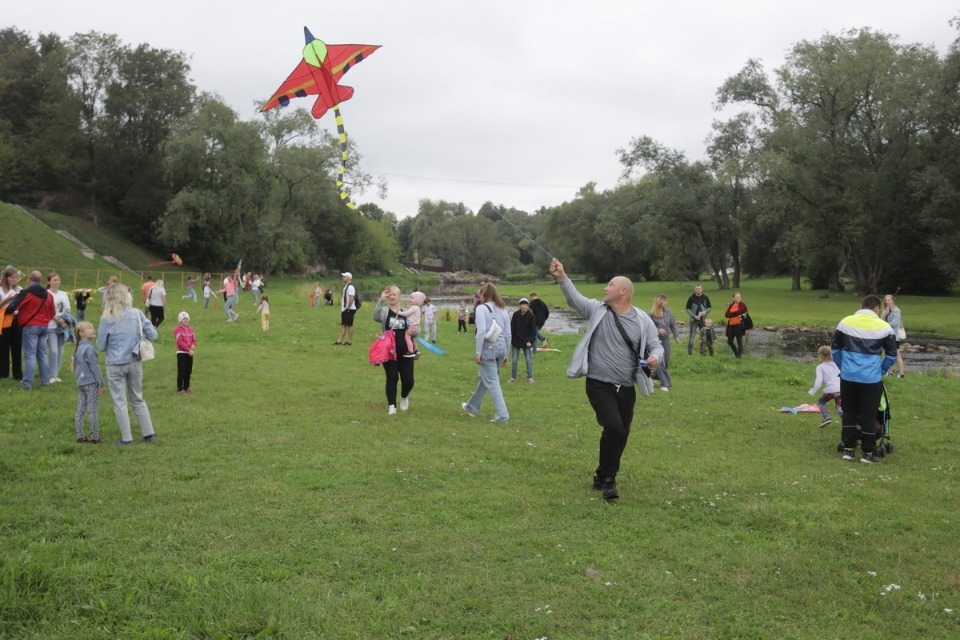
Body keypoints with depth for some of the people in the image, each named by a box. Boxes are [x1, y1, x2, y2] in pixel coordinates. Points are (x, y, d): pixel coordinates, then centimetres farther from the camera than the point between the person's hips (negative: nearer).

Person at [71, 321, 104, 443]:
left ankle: (80, 436, 13)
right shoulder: (89, 348, -15)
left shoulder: (78, 348, 13)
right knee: (93, 410, -3)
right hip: (91, 383, -9)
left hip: (80, 383, 9)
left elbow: (75, 366, 20)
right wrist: (101, 383, -11)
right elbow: (94, 367, -16)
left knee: (80, 410, 9)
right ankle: (95, 437, 0)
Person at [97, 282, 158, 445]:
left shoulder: (106, 319, -11)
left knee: (120, 402, 8)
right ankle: (148, 434, 21)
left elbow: (101, 346, -4)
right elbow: (152, 335, -1)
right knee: (138, 399, 18)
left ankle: (126, 439, 11)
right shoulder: (137, 314, -5)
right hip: (135, 363, 3)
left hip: (116, 365, -3)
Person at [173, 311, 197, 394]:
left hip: (190, 353, 6)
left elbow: (194, 339, 12)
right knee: (181, 371, -4)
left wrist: (193, 345, -12)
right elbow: (180, 341, -15)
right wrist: (189, 350, -20)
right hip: (181, 353, -6)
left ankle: (186, 387, 21)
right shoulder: (177, 329, -8)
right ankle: (180, 388, 3)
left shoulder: (190, 329, 13)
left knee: (188, 371, 11)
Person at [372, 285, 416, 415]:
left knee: (408, 379, 0)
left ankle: (404, 397, 31)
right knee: (392, 378, 1)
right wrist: (380, 300, -35)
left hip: (405, 352, 2)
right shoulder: (384, 311, -1)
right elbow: (376, 317, -24)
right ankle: (392, 405, 13)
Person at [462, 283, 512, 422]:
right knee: (484, 378, 21)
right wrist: (506, 353, 18)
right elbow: (508, 334, 11)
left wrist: (478, 352, -13)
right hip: (501, 347, 7)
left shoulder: (481, 308, -6)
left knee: (492, 382, 0)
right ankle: (472, 407, 35)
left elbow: (482, 331, -17)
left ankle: (502, 415, -4)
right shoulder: (502, 309, 12)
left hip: (488, 347, -7)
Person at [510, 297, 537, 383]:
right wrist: (511, 339, -4)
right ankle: (513, 377, 15)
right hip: (516, 341, 1)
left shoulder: (531, 316, -6)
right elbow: (512, 328, 1)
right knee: (514, 360, 5)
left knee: (529, 360, 2)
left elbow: (533, 330, -4)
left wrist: (530, 341, -13)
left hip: (526, 341, -1)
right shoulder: (516, 314, -3)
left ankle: (530, 377, 10)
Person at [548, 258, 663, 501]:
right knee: (614, 428, -19)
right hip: (600, 385, -3)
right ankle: (607, 478, -1)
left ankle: (604, 477, 32)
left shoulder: (642, 319, 1)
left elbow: (656, 344, 3)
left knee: (622, 434, 12)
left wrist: (655, 357, -19)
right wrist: (562, 277, -26)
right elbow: (575, 298, -11)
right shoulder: (596, 310, -1)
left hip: (626, 388, 3)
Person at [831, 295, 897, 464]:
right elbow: (892, 355, 4)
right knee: (868, 416, 6)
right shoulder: (884, 327, -2)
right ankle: (867, 453, 11)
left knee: (849, 414, 13)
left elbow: (835, 349, 11)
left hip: (848, 377, 2)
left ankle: (848, 450, 15)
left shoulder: (845, 322, 3)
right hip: (871, 379, -2)